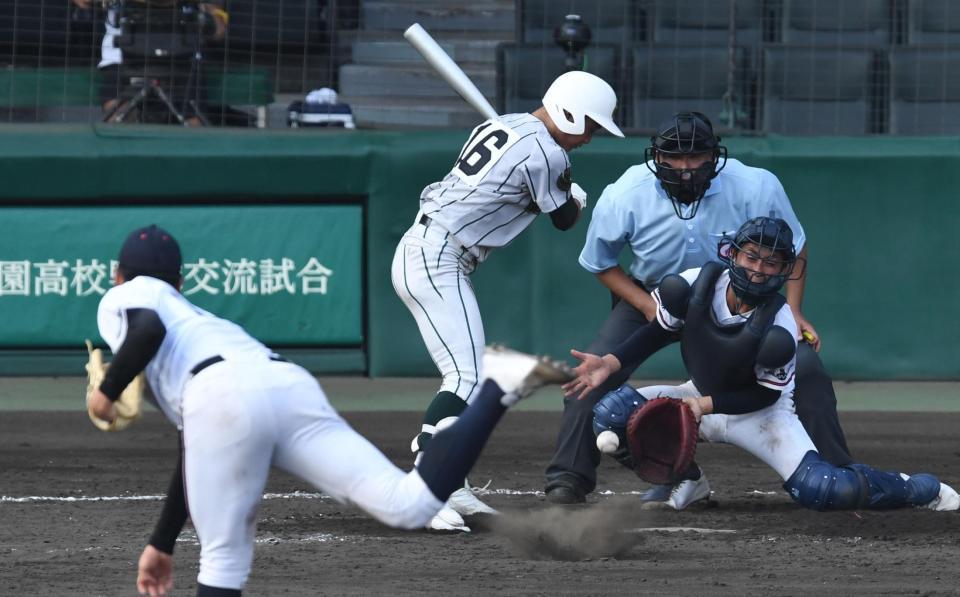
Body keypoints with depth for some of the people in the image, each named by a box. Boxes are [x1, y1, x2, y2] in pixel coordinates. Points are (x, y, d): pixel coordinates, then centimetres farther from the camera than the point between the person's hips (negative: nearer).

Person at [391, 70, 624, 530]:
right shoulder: (545, 154, -12)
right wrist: (577, 197, 23)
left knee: (467, 376, 13)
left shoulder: (498, 126, 14)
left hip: (417, 251, 10)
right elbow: (565, 218, 1)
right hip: (437, 263, -10)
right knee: (468, 379, -16)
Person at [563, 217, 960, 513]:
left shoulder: (779, 328, -29)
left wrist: (707, 405, -30)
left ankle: (918, 489, 3)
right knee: (611, 414, -18)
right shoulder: (696, 285, -19)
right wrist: (610, 363, -16)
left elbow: (766, 396, -18)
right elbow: (658, 332, -3)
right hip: (701, 398, 4)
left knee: (819, 490, -26)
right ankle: (685, 481, 8)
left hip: (761, 413, -4)